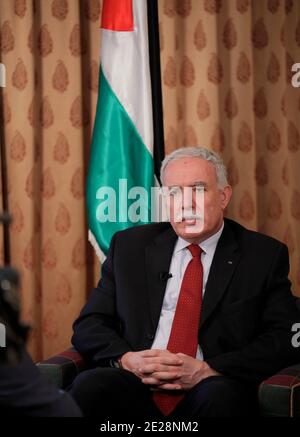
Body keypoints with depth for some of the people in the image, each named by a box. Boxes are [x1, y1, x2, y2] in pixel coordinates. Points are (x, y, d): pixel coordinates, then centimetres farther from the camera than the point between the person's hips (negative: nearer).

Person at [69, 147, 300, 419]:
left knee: (221, 396, -36)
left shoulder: (264, 255, 8)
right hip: (135, 387, 2)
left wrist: (208, 370, -14)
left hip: (215, 389, -2)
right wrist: (126, 358, -9)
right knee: (88, 386, -29)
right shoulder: (130, 246, 14)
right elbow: (89, 325, 13)